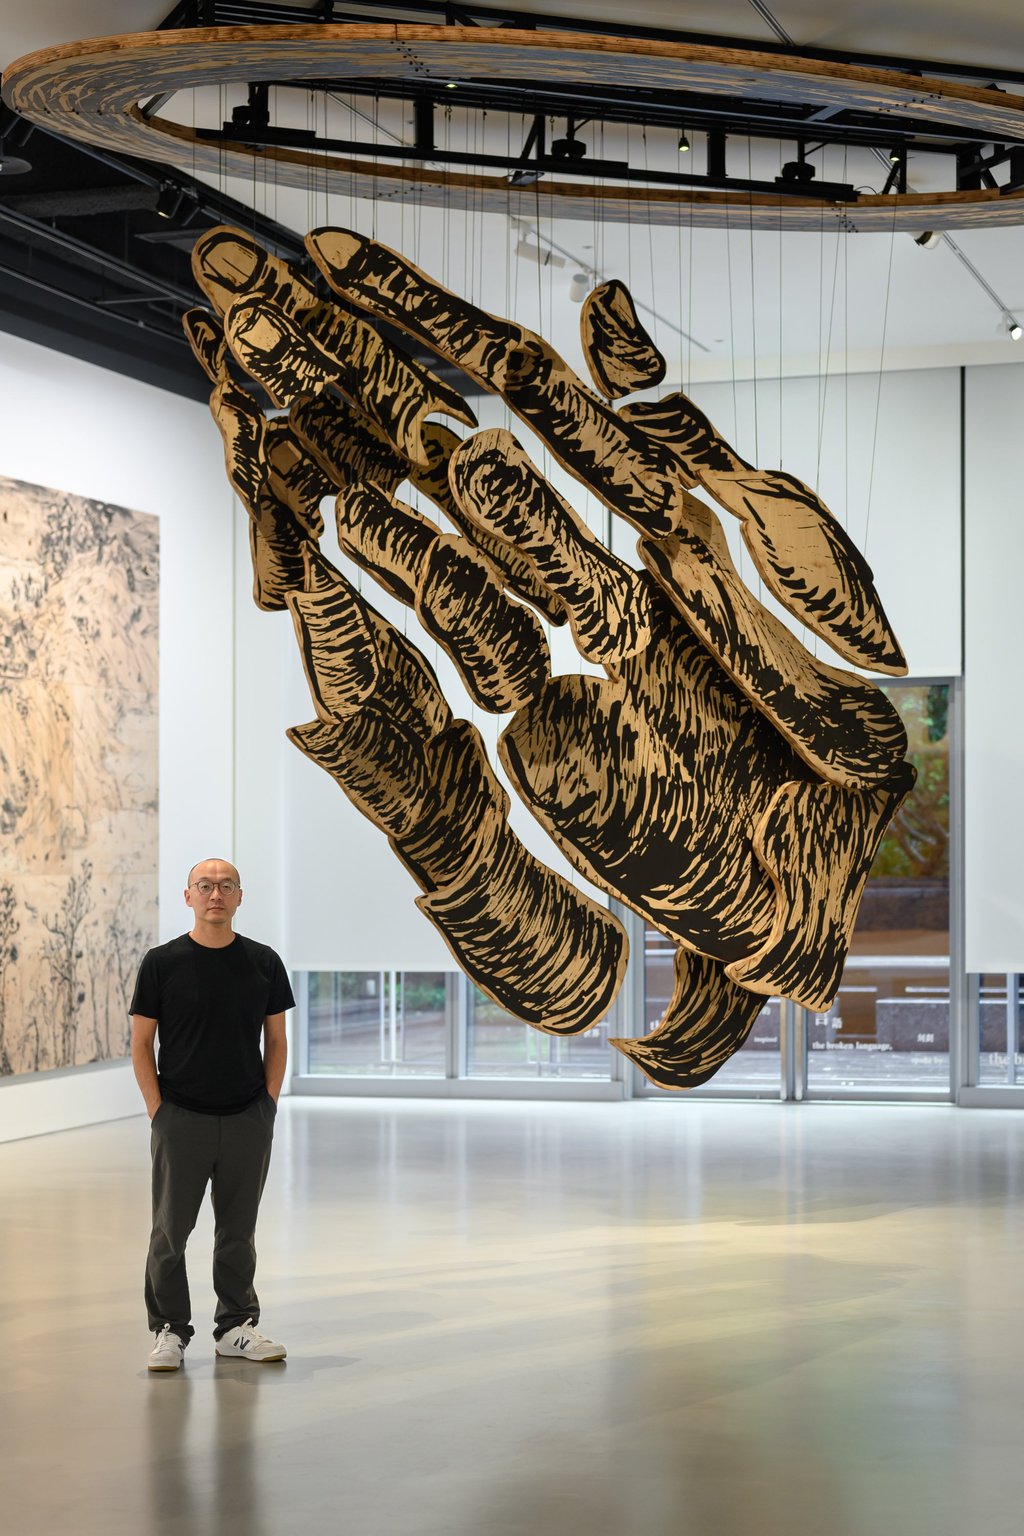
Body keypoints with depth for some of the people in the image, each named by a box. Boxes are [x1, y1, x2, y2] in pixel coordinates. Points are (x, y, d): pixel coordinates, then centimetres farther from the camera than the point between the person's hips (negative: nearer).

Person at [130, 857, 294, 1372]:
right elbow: (141, 1044, 0)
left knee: (238, 1231, 10)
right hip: (181, 1118, -2)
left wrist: (268, 1103, 2)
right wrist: (157, 1109, -6)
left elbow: (276, 1041, 10)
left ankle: (237, 1326, 20)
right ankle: (170, 1330, 11)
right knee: (171, 1229, 1)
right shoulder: (162, 962, -3)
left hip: (248, 1118, 2)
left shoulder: (263, 962, 4)